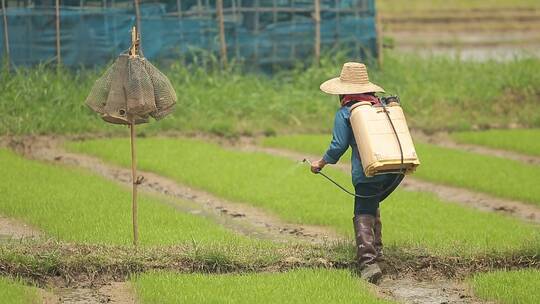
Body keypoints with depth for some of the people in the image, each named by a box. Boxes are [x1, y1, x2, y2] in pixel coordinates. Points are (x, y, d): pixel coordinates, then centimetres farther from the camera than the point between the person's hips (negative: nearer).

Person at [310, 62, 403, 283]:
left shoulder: (345, 113, 2)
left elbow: (338, 146, -1)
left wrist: (321, 163, 14)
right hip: (396, 169, 6)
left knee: (363, 217, -5)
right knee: (372, 206, 27)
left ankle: (368, 262, -22)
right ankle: (376, 251, 27)